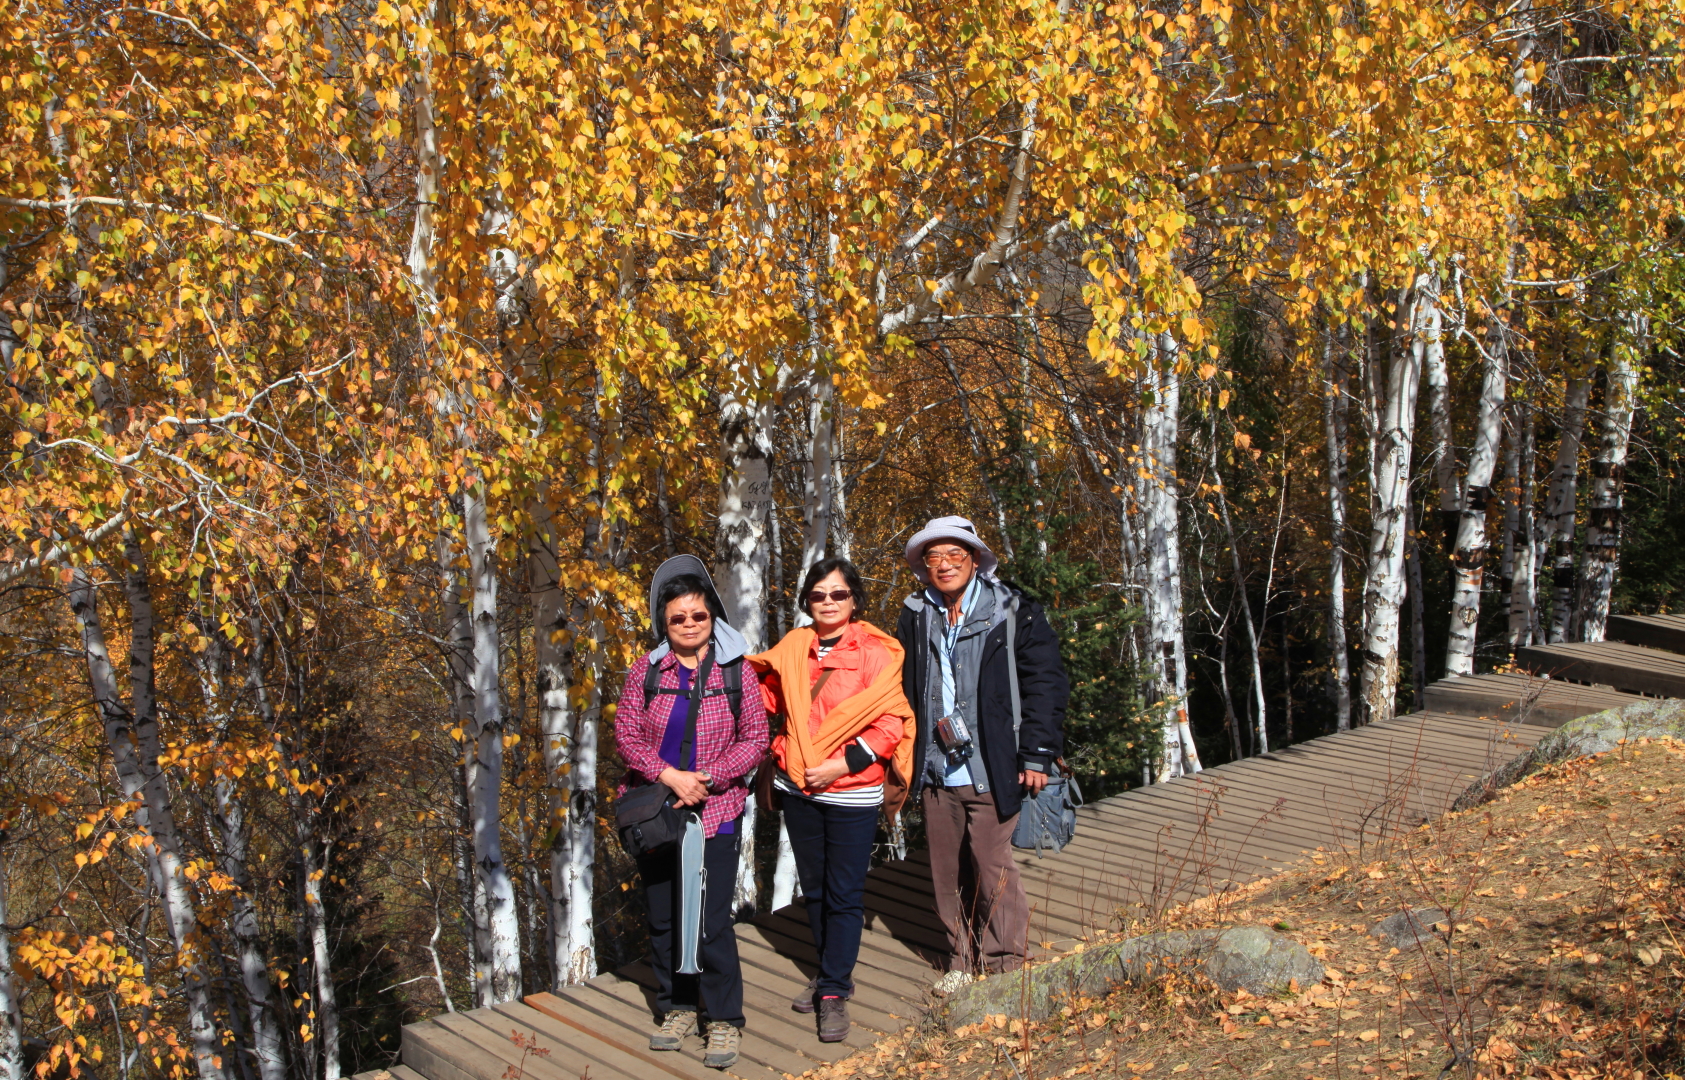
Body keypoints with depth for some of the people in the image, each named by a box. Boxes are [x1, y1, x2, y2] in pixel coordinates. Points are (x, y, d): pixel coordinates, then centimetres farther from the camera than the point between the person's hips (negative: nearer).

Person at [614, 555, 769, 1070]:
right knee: (663, 917, 12)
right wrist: (668, 775, -16)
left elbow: (755, 738, -3)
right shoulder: (647, 671, 2)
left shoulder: (736, 671, -2)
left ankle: (725, 1021, 10)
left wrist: (707, 778, -15)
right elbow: (626, 732, -2)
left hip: (714, 813, -3)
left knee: (712, 921, -5)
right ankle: (677, 1007, 29)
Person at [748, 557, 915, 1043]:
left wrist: (842, 764, -18)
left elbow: (891, 723, -12)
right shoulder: (793, 647, 5)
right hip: (798, 788, 5)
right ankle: (830, 973, 33)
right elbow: (767, 696, 19)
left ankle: (834, 993, 10)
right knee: (814, 889, 17)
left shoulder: (876, 652, -9)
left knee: (844, 895, 1)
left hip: (851, 792, -5)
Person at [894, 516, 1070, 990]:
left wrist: (1037, 754, -9)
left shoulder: (1012, 613, -3)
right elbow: (900, 689, 16)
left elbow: (1046, 683, -4)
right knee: (948, 872, 12)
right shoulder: (914, 618, 9)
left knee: (993, 870, -2)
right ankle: (962, 961, 28)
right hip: (936, 773, 4)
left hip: (990, 771, -4)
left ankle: (1005, 968, 14)